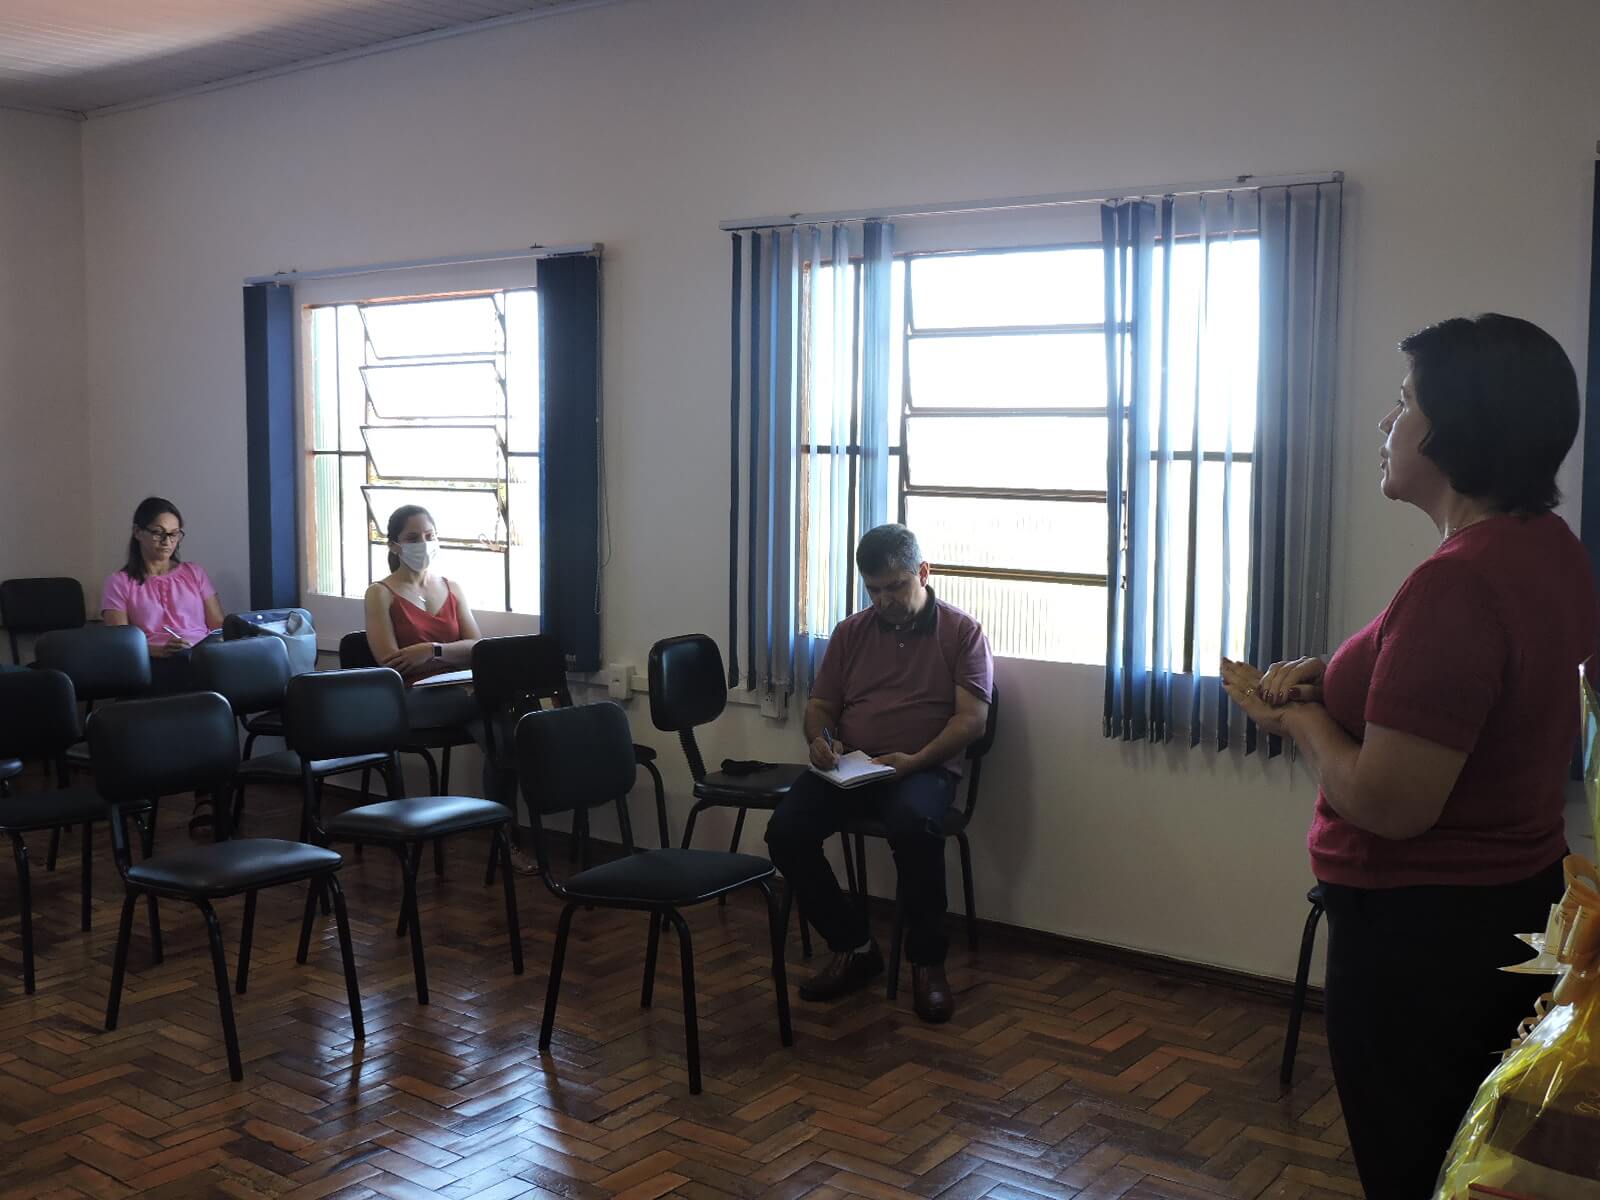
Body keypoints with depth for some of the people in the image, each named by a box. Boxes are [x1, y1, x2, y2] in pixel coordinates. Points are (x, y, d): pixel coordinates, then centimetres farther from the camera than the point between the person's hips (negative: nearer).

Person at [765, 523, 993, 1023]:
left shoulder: (962, 631, 2)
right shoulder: (851, 632, 14)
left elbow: (972, 719, -5)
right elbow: (820, 706, 18)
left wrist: (915, 760, -20)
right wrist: (819, 739, -7)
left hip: (924, 766, -4)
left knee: (914, 824, -38)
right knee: (785, 831, -22)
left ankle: (927, 961, -17)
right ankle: (853, 946, -4)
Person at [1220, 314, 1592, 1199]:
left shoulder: (1457, 584, -29)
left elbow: (1390, 804, -28)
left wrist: (1297, 715, -11)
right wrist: (1329, 676, 1)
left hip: (1422, 929, -9)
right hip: (1517, 901, 10)